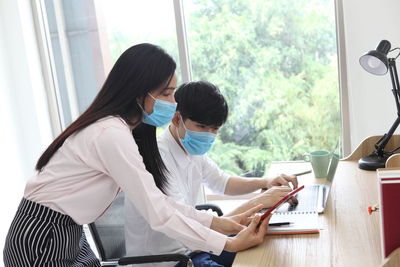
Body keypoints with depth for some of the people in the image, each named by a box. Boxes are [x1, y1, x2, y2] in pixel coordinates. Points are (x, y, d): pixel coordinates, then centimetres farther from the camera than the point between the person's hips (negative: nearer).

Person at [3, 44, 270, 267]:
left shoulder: (122, 128, 5)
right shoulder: (112, 135, -25)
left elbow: (156, 199, 3)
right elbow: (158, 214, -26)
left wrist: (218, 222, -2)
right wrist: (230, 243, -19)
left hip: (67, 234, 9)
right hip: (41, 241, -9)